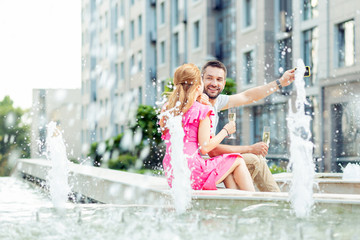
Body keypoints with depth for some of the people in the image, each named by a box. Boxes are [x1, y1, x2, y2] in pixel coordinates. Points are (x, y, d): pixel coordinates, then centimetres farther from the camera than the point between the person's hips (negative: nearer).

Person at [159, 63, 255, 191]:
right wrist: (226, 131, 2)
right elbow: (204, 148, -13)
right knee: (238, 161, 12)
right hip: (192, 174, -8)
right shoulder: (201, 110, -10)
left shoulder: (167, 108, 9)